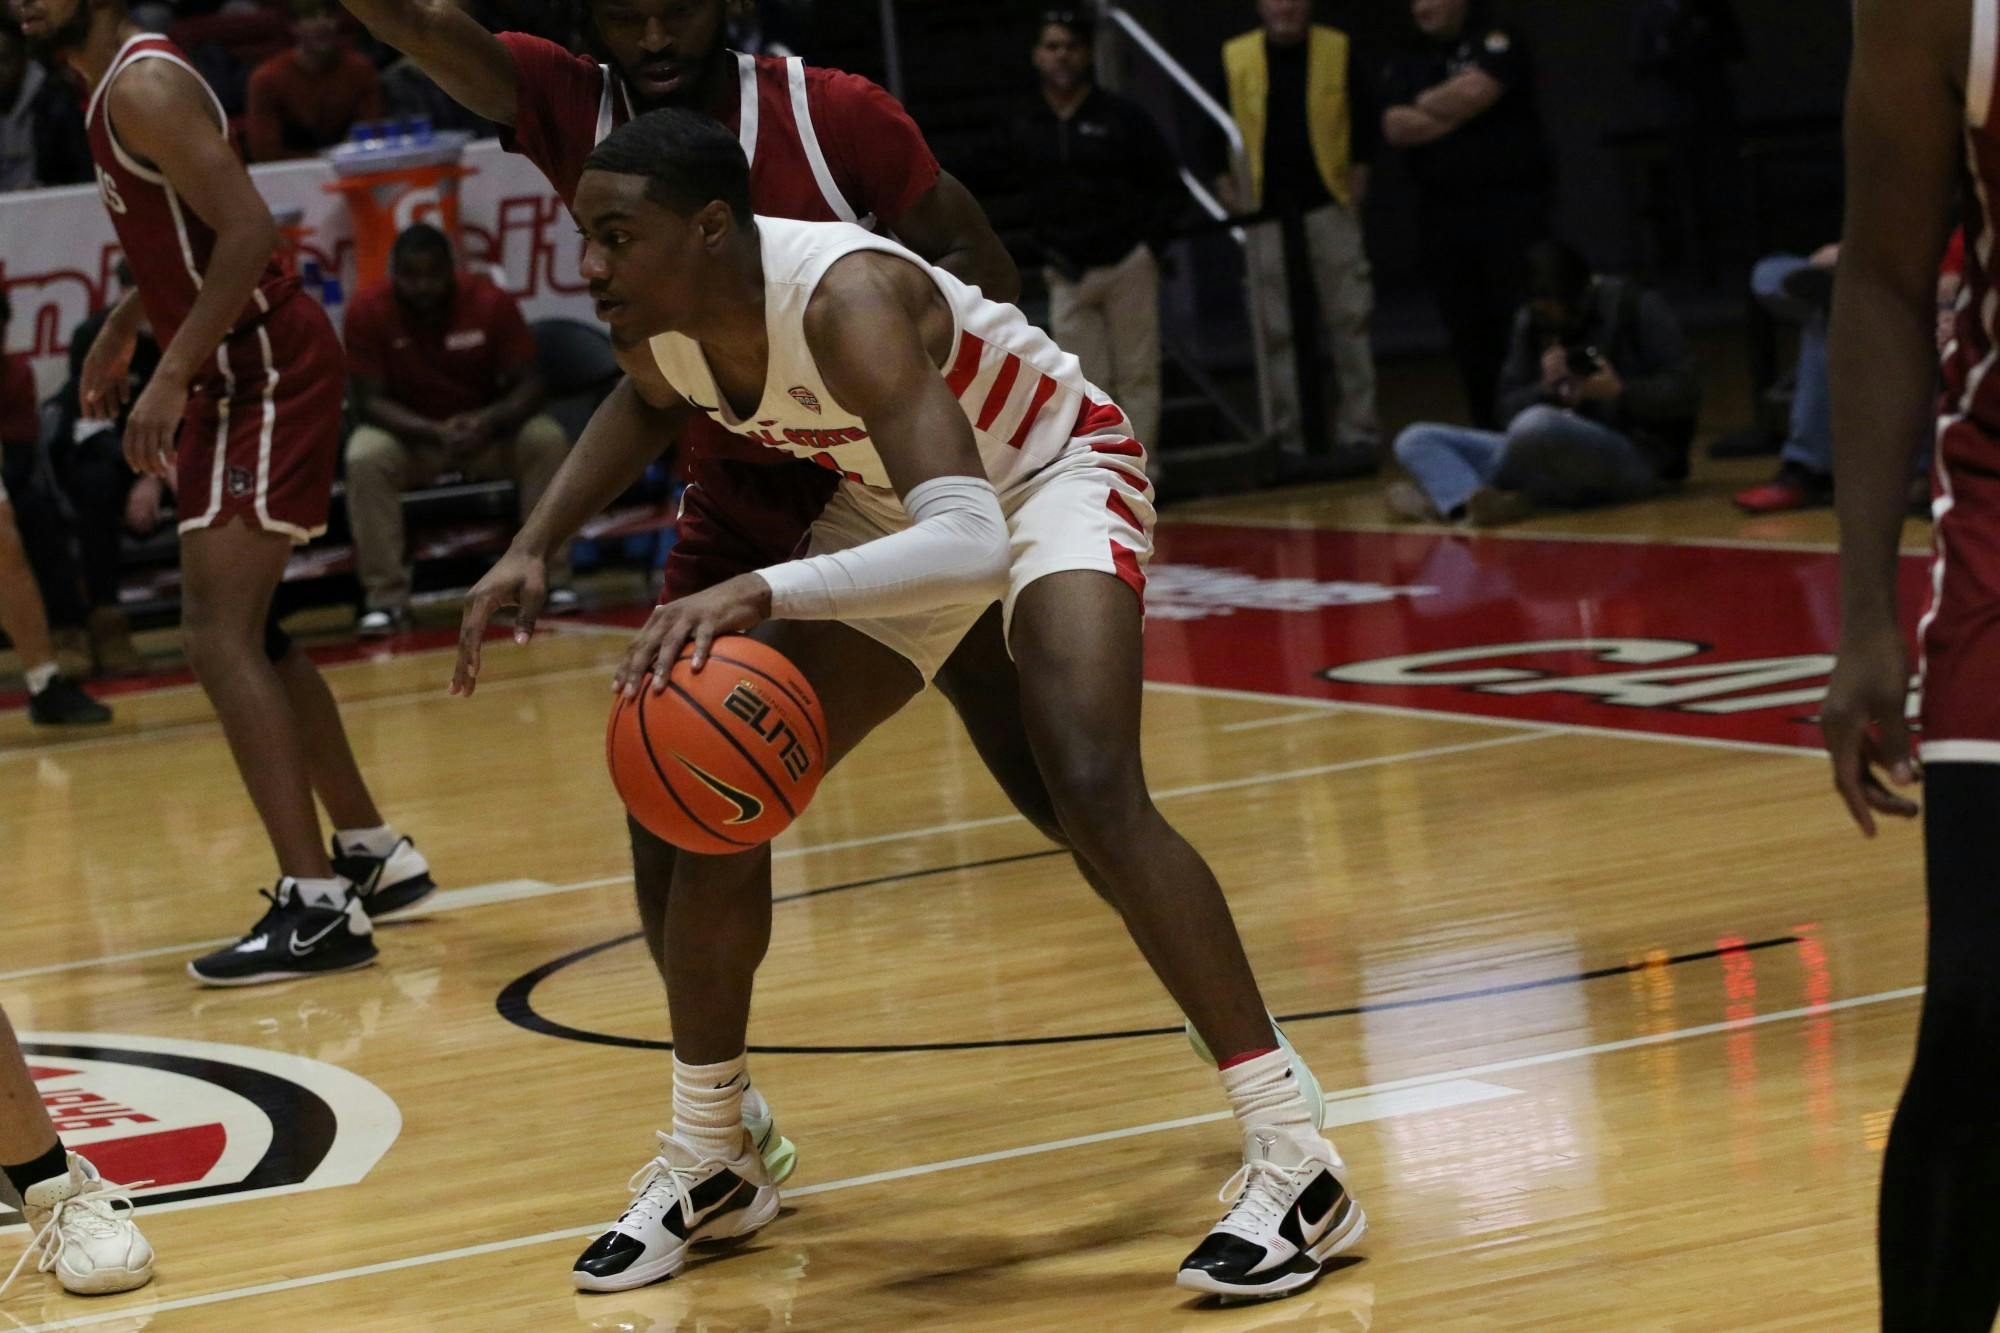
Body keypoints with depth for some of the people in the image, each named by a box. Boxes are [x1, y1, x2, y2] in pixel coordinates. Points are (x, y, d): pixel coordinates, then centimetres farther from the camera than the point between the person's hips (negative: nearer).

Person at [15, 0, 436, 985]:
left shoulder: (142, 88, -17)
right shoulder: (110, 89, 14)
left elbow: (248, 231, -26)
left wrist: (172, 377, -27)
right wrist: (120, 331, 25)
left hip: (267, 375, -11)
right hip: (234, 378, 11)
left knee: (219, 632, -17)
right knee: (245, 630, 19)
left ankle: (318, 905, -20)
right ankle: (375, 857, 30)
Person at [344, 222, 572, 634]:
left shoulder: (491, 302, -15)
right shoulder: (369, 313, -17)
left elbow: (529, 384, -14)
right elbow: (370, 400, -18)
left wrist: (489, 423, -36)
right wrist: (435, 434, -35)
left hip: (487, 427, 1)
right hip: (411, 432, -1)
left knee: (547, 439, -28)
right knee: (365, 457, -32)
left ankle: (552, 579, -19)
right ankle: (386, 597, -25)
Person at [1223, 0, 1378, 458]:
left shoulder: (1338, 51, 3)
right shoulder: (1234, 59, 4)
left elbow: (1362, 120, 8)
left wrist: (1358, 177, 0)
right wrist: (1229, 190, 2)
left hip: (1328, 207, 0)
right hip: (1266, 212, 0)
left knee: (1349, 322, 0)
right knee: (1277, 333, 1)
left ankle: (1357, 431, 6)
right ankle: (1287, 436, 6)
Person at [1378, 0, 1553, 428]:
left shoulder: (1496, 41, -1)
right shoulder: (1405, 61, 13)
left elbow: (1473, 92, -18)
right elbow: (1395, 127, -2)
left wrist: (1423, 104, -1)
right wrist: (1451, 112, -9)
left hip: (1511, 207, -5)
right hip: (1444, 212, 5)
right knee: (1468, 331, 6)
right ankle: (1489, 429, 13)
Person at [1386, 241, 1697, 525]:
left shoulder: (1636, 307, 0)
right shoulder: (1532, 322, 14)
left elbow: (1684, 393, -3)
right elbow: (1510, 407, 12)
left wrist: (1620, 392, -19)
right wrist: (1546, 388, -9)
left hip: (1633, 456, -6)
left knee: (1537, 425, -40)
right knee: (1415, 440, -9)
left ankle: (1446, 498, -23)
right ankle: (1479, 500, -40)